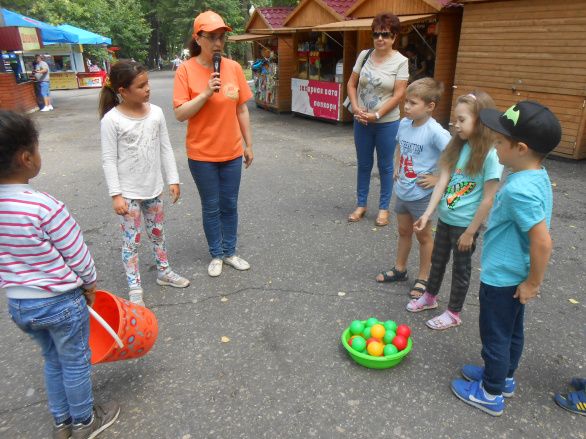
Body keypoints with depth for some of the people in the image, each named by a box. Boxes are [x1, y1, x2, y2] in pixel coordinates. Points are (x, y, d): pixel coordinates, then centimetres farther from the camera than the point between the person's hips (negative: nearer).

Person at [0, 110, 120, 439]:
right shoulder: (44, 207, -27)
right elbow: (78, 255, -16)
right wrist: (90, 284, 2)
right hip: (61, 302, -6)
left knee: (54, 361, 26)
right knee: (76, 363, 17)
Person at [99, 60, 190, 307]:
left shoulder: (155, 112, -2)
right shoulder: (112, 119, -15)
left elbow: (165, 149, 5)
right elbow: (109, 159, -12)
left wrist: (173, 180, 4)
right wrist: (115, 194, -15)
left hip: (153, 188, 5)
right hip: (128, 192, -4)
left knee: (157, 232, 19)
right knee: (132, 239, 5)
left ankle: (163, 272, 37)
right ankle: (135, 288, 17)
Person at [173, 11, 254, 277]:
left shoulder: (234, 67, 0)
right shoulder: (186, 70, -10)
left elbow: (242, 109, 6)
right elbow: (180, 114, -12)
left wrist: (248, 145, 8)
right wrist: (206, 93, -24)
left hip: (232, 152, 3)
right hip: (202, 155, -3)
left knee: (230, 205, 13)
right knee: (211, 207, 9)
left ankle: (230, 252, 30)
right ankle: (216, 255, 26)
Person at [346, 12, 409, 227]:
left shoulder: (400, 61, -8)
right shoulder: (364, 55, 2)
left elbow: (398, 95, -12)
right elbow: (351, 84, 6)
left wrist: (376, 115, -17)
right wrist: (356, 108, -9)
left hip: (387, 123, -3)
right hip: (361, 121, 3)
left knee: (385, 166, 7)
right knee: (363, 164, 13)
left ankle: (384, 208, 21)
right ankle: (361, 205, 27)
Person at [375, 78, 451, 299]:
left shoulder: (434, 131, -23)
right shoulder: (404, 123, -2)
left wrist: (438, 177, -20)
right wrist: (397, 168, 9)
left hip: (422, 194, -6)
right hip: (402, 190, 6)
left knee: (423, 235, 11)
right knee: (404, 231, 22)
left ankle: (423, 278, 28)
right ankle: (399, 269, 40)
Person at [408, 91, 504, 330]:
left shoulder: (490, 155, -20)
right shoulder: (457, 146, -1)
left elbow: (488, 200, -18)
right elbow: (443, 180, -4)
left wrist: (470, 232, -14)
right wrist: (427, 214, -9)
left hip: (466, 224, -6)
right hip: (445, 218, 6)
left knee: (461, 268, 12)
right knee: (437, 260, 23)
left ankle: (453, 313, 31)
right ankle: (429, 297, 46)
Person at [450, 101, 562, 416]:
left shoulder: (519, 189, -30)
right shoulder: (538, 177, 0)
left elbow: (543, 241, -32)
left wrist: (534, 283, -18)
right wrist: (529, 279, 17)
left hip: (501, 278, -9)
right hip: (513, 276, 9)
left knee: (495, 336, 9)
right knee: (511, 331, 24)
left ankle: (491, 394, 28)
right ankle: (504, 377, 45)